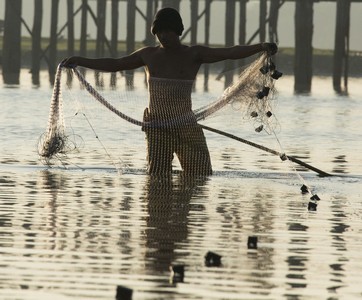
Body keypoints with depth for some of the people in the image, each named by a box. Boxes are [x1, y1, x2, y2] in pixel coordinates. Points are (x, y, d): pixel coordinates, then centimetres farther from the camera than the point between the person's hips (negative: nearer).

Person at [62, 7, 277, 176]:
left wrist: (260, 48, -24)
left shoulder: (193, 55, 2)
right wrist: (81, 61, 18)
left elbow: (230, 53, -10)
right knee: (157, 175, -6)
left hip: (187, 125, -1)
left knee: (200, 174, -6)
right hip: (157, 125, 1)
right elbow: (115, 64, 21)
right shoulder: (149, 55, 10)